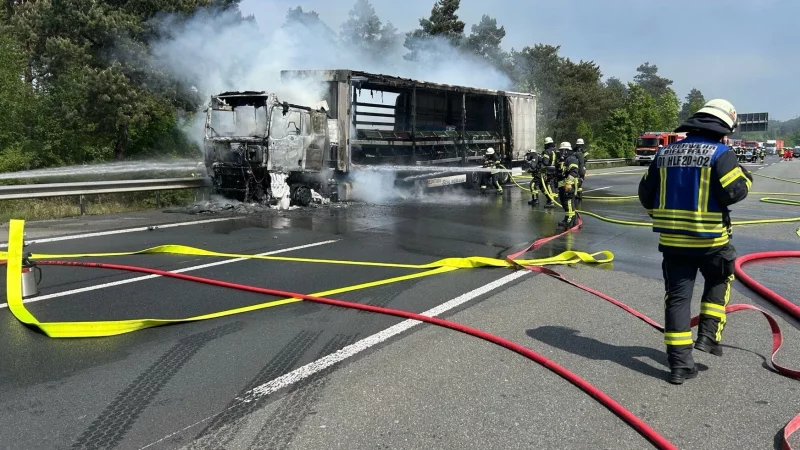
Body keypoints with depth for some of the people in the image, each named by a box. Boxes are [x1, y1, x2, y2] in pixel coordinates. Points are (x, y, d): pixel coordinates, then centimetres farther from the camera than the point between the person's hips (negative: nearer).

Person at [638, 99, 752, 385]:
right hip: (709, 238, -3)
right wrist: (746, 177, 6)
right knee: (719, 281, 26)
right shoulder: (721, 154, -8)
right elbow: (733, 191, -16)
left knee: (677, 297, 6)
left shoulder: (665, 153, 8)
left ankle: (680, 365, 8)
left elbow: (646, 193, 10)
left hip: (672, 239, 3)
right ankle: (708, 335, 18)